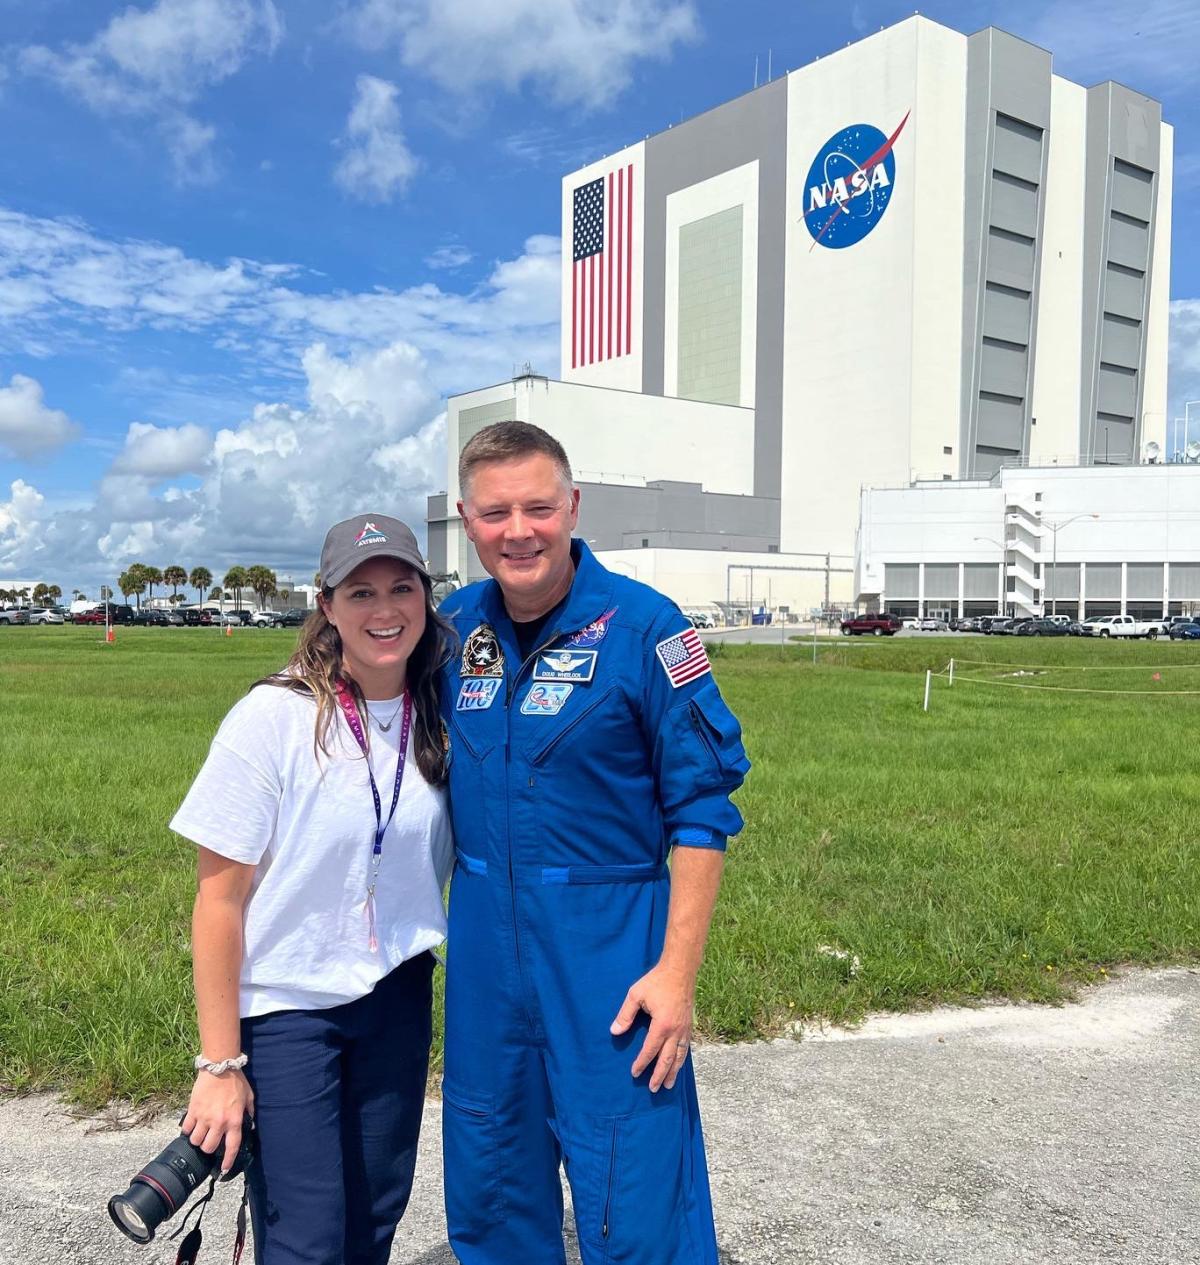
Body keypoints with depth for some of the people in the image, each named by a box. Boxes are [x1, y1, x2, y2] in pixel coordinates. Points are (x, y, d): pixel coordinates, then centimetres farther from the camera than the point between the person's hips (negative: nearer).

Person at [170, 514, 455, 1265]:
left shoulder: (439, 718, -5)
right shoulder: (274, 719, -17)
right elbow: (220, 900, -13)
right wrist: (220, 1065, -10)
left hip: (397, 1002, 4)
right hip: (286, 1009, -4)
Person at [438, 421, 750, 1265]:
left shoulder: (644, 627, -14)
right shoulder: (455, 625, 1)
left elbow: (702, 809, -11)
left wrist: (677, 970, -15)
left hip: (608, 951, -5)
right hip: (483, 942, 5)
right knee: (488, 1190, 20)